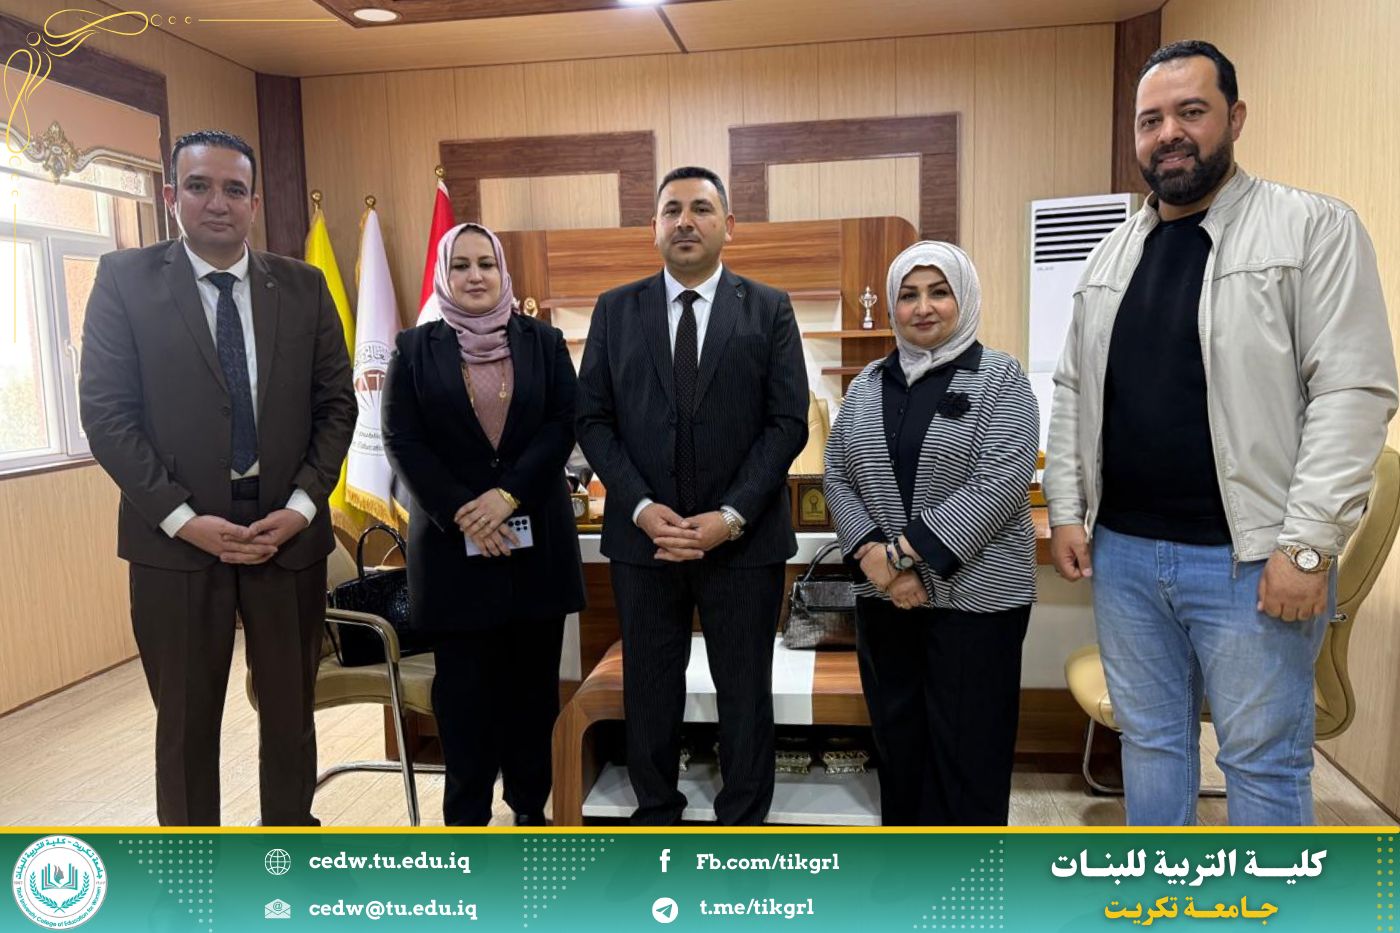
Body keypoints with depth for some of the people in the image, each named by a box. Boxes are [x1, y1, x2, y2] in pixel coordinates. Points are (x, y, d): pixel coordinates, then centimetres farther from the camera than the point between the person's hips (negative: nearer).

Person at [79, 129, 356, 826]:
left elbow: (336, 403, 5)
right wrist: (184, 519, -13)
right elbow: (105, 411, -4)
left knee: (291, 708, 12)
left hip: (288, 530, 2)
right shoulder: (125, 278, 0)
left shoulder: (303, 286, 5)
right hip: (177, 535, -1)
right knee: (186, 719, 10)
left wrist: (301, 507, -8)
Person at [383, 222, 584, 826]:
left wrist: (508, 493, -14)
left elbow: (564, 424, -2)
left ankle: (530, 804, 23)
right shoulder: (416, 348, 4)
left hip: (536, 538, 1)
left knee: (533, 680, 8)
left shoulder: (543, 341, 6)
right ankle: (466, 816, 19)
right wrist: (461, 514, -13)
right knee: (464, 684, 6)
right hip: (452, 540, -1)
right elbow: (403, 442, -2)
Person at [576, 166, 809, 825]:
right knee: (650, 690, 12)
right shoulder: (615, 310, 6)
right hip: (643, 536, 2)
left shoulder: (769, 310, 2)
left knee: (745, 692, 10)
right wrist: (642, 508, -11)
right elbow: (593, 419, 2)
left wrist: (730, 517, -13)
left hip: (744, 540, -1)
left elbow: (788, 423, -4)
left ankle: (744, 823, 27)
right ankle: (655, 814, 31)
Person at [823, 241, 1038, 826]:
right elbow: (837, 477, 7)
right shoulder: (868, 384, 10)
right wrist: (871, 554, -10)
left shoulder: (999, 378, -3)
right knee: (897, 737, 12)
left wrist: (908, 551, -18)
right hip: (883, 595, 4)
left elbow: (1001, 481, -14)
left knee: (968, 746, 2)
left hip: (974, 594, -4)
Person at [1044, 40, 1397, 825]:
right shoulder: (1112, 255, 12)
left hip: (1250, 556, -5)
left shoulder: (1315, 229, -5)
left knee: (1264, 760, 7)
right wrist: (1066, 511, 5)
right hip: (1122, 551, 5)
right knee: (1150, 739, 16)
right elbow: (1073, 394, 13)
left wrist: (1308, 544, -17)